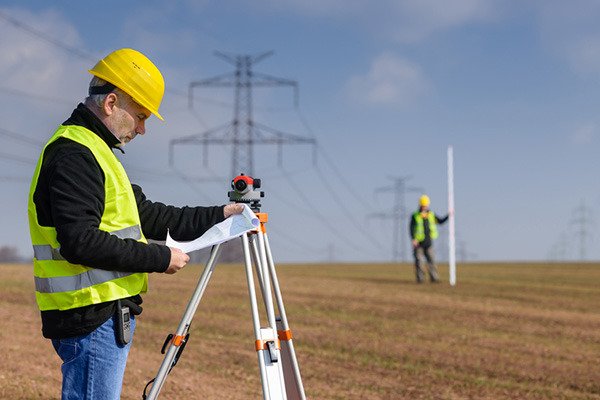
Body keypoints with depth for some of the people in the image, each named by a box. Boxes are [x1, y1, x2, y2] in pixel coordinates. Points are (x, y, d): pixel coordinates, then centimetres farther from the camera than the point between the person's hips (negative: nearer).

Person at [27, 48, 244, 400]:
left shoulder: (92, 151, 21)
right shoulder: (72, 153, -13)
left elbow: (149, 216, 23)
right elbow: (80, 241, -23)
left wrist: (217, 216, 18)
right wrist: (160, 258, -17)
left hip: (107, 313, 11)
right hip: (92, 317, -11)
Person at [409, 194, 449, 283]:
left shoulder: (431, 215, 9)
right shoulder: (415, 216, -4)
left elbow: (441, 221, 14)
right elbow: (411, 228, -8)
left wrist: (448, 216, 0)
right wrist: (413, 239, -20)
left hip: (428, 242, 3)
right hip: (418, 242, -3)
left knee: (431, 259, -1)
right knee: (418, 260, -1)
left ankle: (433, 277, 0)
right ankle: (420, 278, 4)